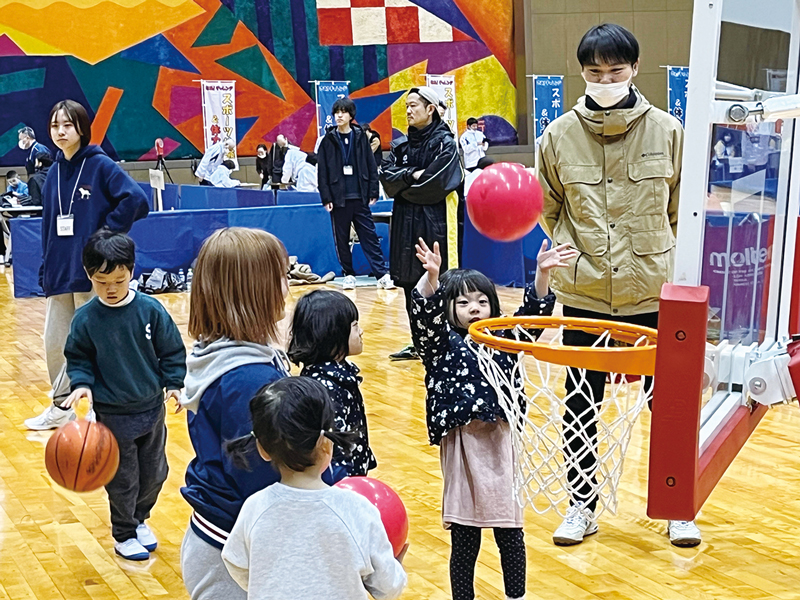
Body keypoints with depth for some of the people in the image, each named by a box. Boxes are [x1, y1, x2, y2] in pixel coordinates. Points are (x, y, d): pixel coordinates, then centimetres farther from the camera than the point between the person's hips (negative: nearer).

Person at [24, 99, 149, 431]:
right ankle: (61, 407, 29)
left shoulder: (101, 165, -9)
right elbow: (48, 226, 12)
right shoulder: (55, 172, 9)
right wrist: (46, 270, 9)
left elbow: (137, 199, -19)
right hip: (60, 273, 6)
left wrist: (107, 233, -16)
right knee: (54, 343, 12)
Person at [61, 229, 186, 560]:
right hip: (113, 415, -2)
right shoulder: (85, 318, -11)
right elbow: (78, 358, 0)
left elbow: (171, 350, -1)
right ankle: (124, 534, 28)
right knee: (122, 478, 8)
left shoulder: (150, 309, -10)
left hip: (152, 408, 2)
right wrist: (82, 383, -18)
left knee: (155, 473, 15)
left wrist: (175, 383, -10)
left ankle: (139, 519, 40)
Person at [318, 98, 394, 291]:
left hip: (360, 197, 0)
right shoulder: (328, 140, 4)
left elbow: (371, 166, 5)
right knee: (341, 239, 6)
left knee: (370, 236, -1)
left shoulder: (360, 137, 5)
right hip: (339, 198, 0)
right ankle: (348, 274, 16)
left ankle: (382, 275, -3)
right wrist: (326, 198, -4)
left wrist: (373, 192, -1)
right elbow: (323, 171, 2)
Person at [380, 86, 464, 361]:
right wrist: (413, 175, -12)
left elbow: (436, 183, -15)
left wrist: (404, 186, -3)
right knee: (410, 282, 7)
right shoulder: (402, 144, 14)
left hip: (434, 223, -6)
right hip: (405, 222, 6)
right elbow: (386, 176, 3)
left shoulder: (444, 142, -5)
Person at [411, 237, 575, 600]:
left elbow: (534, 312, 0)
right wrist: (431, 276, -34)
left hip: (501, 441, 3)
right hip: (461, 444, -3)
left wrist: (542, 274, -16)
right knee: (464, 540, 5)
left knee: (510, 534, 11)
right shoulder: (443, 344, 0)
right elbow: (424, 314, -17)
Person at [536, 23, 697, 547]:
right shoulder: (559, 136, -1)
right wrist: (569, 253, 5)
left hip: (654, 291, 0)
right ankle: (583, 505, 27)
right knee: (581, 405, 10)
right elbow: (549, 208, 13)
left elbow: (682, 211, 6)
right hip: (584, 293, 1)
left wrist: (671, 266, 4)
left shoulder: (667, 131, -1)